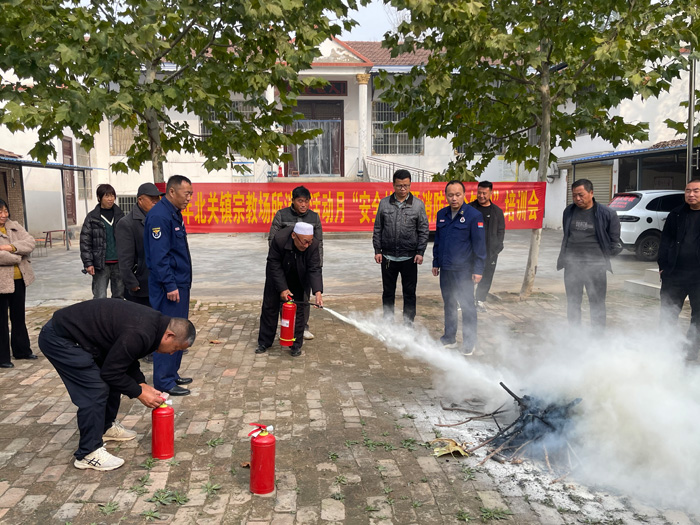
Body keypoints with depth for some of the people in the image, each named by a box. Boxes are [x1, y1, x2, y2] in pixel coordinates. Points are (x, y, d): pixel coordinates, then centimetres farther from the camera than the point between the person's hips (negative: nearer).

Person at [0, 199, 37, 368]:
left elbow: (30, 242, -5)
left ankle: (22, 350, 30)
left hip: (19, 279, 6)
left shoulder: (15, 226, 9)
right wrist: (18, 257, -13)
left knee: (19, 316, 17)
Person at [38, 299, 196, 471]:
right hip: (58, 339, -10)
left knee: (111, 383, 15)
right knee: (95, 391, -13)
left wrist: (141, 384, 4)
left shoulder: (152, 322, 1)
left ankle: (106, 427, 34)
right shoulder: (139, 334, -29)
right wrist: (139, 393, -10)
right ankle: (88, 454, -2)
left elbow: (126, 356, 14)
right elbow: (111, 372, -20)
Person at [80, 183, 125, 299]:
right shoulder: (92, 217, -1)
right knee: (100, 298, -6)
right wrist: (88, 263, -9)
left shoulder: (120, 215, 9)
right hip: (101, 264, -3)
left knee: (119, 296, 11)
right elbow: (85, 241, -2)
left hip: (119, 263, 3)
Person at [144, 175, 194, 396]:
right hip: (169, 286, -10)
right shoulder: (159, 216, -16)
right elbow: (159, 255, -21)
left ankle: (172, 373, 25)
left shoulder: (174, 213, 14)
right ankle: (164, 381, 4)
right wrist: (170, 285, -21)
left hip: (180, 283, 10)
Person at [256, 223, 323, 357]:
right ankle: (264, 342, 20)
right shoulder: (279, 239, -35)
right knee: (270, 307, 7)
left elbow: (315, 269, -29)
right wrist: (282, 288, -25)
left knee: (298, 309, -1)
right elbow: (274, 265, -24)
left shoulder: (313, 245, -30)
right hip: (277, 276, 0)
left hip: (298, 280, 1)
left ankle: (296, 345, 11)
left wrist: (318, 292, -43)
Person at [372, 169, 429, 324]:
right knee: (388, 292, 11)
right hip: (388, 257, 1)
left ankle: (408, 322, 19)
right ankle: (388, 321, 24)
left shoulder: (418, 204, 0)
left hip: (409, 258, -1)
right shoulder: (384, 203, 4)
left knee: (409, 292, 6)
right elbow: (377, 228, 8)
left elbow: (424, 230, 2)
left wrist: (420, 252, -5)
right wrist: (377, 250, 3)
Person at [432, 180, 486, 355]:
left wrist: (478, 270, -11)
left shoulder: (473, 215, -9)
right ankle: (449, 338, 27)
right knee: (449, 304, 15)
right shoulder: (441, 215, 8)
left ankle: (469, 343, 12)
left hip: (463, 270, -5)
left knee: (467, 306, -1)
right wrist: (436, 263, 17)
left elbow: (480, 244, -9)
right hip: (445, 269, 6)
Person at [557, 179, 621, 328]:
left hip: (595, 265, -4)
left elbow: (614, 242, 4)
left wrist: (603, 256, 3)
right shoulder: (568, 211, 6)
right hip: (572, 265, 4)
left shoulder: (606, 214, -6)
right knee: (573, 303, 12)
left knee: (597, 303, 3)